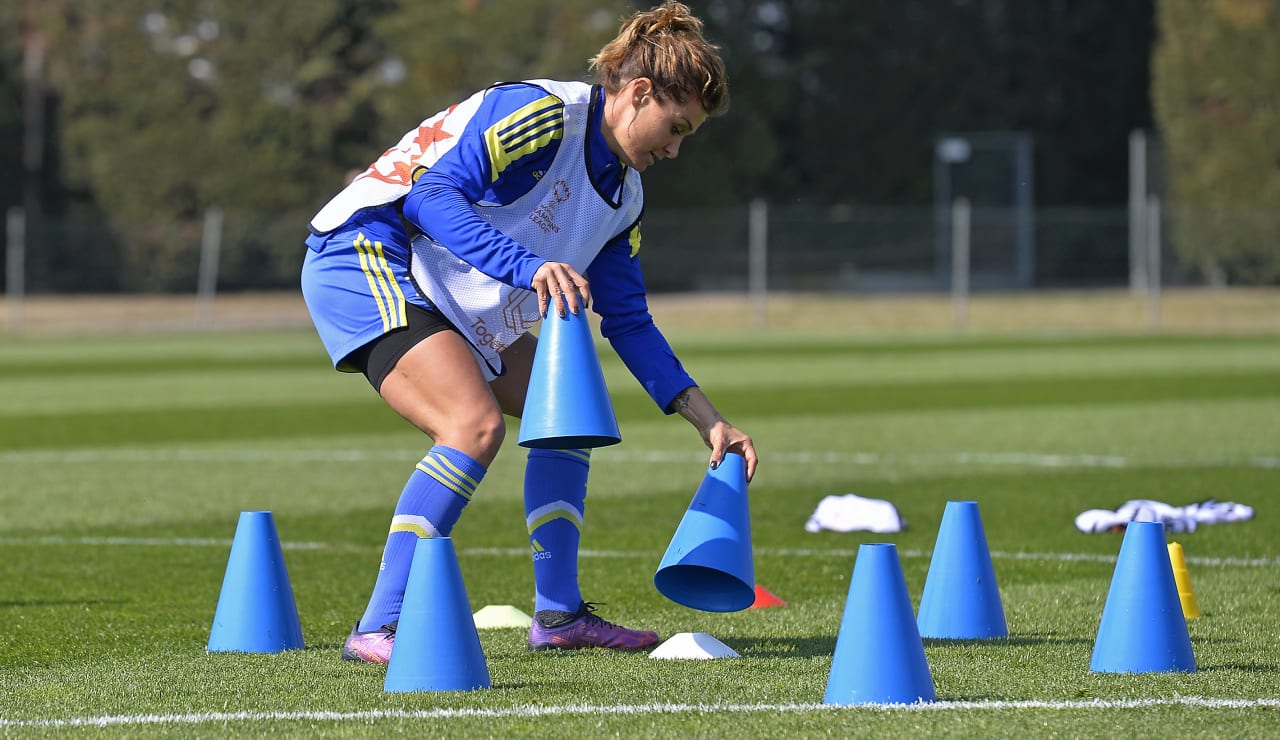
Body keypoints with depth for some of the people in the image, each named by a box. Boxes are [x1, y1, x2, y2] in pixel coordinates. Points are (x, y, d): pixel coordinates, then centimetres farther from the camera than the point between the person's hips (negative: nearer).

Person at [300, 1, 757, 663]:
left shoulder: (624, 194, 11)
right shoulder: (541, 114, -17)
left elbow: (627, 322, 16)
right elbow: (432, 195, -28)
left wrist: (708, 421, 11)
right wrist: (529, 268, -39)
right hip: (362, 257, -10)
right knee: (476, 422, -26)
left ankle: (557, 614, 14)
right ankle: (379, 629, -27)